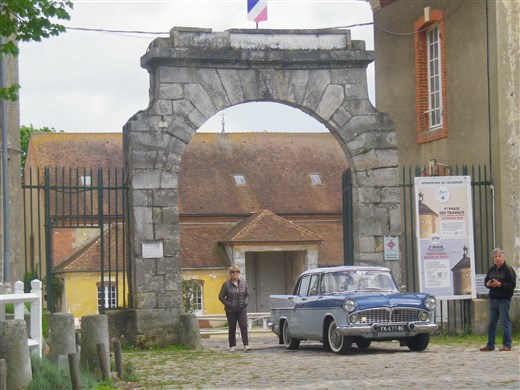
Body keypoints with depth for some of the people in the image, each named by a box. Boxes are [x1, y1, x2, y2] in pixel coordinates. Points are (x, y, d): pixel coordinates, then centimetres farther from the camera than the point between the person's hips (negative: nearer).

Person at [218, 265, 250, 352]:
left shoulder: (243, 284, 7)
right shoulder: (226, 284, -3)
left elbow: (247, 295, 16)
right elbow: (221, 296, 0)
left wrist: (246, 302, -2)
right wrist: (228, 304, -11)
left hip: (242, 310, 2)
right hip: (231, 311, -2)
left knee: (244, 327, -10)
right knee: (232, 329, 5)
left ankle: (246, 345, -12)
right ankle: (232, 346, 16)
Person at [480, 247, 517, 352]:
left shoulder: (508, 269, -8)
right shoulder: (491, 270, 13)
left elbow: (512, 285, -14)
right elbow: (485, 280, 22)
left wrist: (500, 284, -21)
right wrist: (488, 284, -1)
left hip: (504, 299, -7)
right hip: (493, 299, 7)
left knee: (505, 322, -4)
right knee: (491, 323, 10)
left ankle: (507, 345, 2)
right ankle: (490, 345, 17)